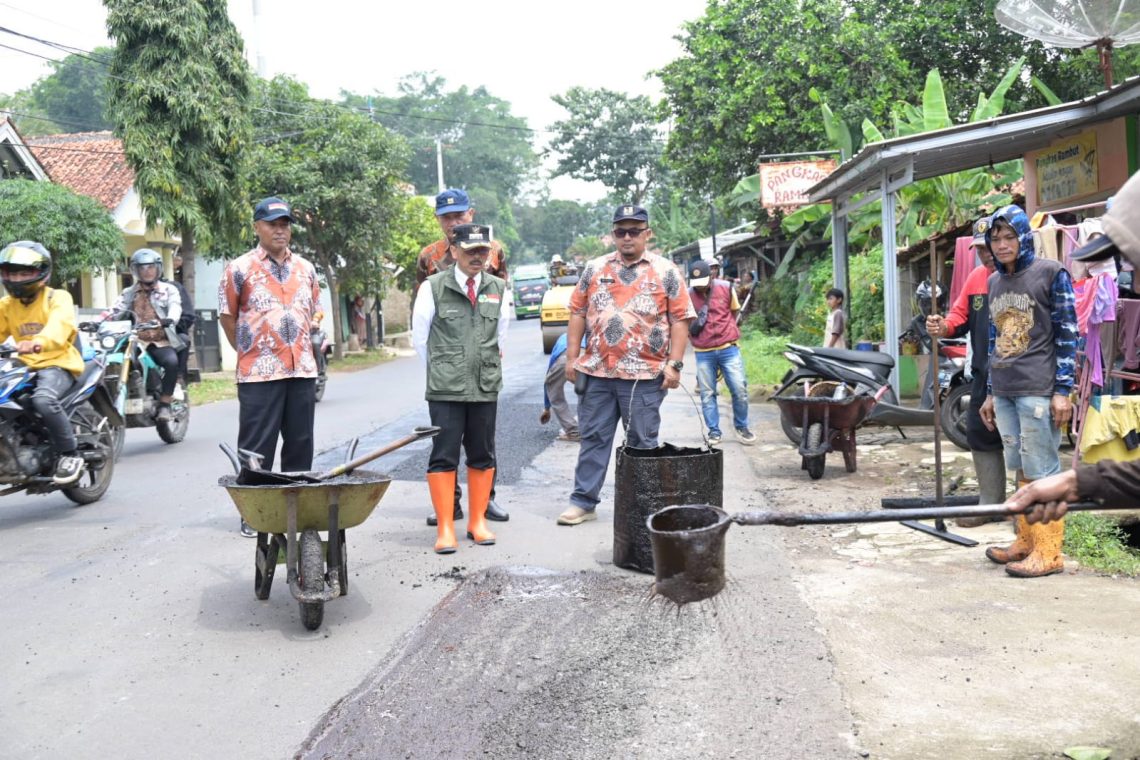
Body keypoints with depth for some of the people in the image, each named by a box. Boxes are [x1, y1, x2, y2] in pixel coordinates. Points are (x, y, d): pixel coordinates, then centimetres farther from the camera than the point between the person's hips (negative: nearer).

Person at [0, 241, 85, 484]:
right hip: (25, 367, 7)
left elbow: (59, 326, -25)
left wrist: (38, 342, -46)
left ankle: (70, 454, -19)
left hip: (58, 364, -7)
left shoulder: (58, 298, -5)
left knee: (43, 399, -34)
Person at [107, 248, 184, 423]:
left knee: (172, 361, -33)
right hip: (136, 342, 3)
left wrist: (169, 319, -33)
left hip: (161, 342, -2)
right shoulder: (129, 293, 20)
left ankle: (164, 403, -23)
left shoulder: (168, 290, 12)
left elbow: (175, 307, -9)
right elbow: (115, 310, 3)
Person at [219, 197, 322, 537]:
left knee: (300, 445, 10)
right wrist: (248, 352, 5)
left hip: (302, 370, 5)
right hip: (259, 373, -5)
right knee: (256, 448, -1)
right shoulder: (240, 269, -1)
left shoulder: (305, 269, 13)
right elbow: (227, 316, 4)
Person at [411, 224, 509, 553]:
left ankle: (477, 521, 20)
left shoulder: (498, 289, 6)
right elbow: (419, 336, 4)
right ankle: (445, 528, 3)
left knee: (482, 456, 9)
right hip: (444, 390, -3)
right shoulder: (433, 287, -3)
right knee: (443, 457, -2)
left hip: (486, 388, 4)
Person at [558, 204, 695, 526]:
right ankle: (583, 502, 14)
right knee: (593, 438, 7)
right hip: (596, 371, 3)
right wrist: (572, 357, 5)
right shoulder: (595, 269, 10)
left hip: (644, 374, -2)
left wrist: (673, 363, -9)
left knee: (642, 443, 5)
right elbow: (578, 314, 12)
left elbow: (680, 320, -1)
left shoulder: (666, 271, 2)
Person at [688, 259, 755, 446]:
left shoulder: (726, 288, -3)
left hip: (728, 349, 0)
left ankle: (741, 427, 17)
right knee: (707, 394, 4)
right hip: (703, 353, 0)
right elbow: (685, 325, 8)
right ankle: (714, 432, 14)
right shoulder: (687, 296, -5)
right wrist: (694, 326, -8)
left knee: (740, 390, -1)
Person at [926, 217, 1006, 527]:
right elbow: (960, 315, 14)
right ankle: (990, 504, 26)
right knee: (981, 435, 13)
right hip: (984, 375, 8)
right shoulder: (976, 277, 11)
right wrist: (944, 327, -7)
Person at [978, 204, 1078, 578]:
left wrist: (1062, 390, -12)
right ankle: (1026, 542, 19)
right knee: (1021, 470, 11)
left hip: (1038, 391, -6)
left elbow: (1067, 335, -6)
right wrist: (990, 393, 18)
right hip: (1004, 393, 6)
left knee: (1042, 471, -4)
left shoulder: (1051, 273, -2)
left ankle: (1048, 552, 1)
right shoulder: (995, 282, 16)